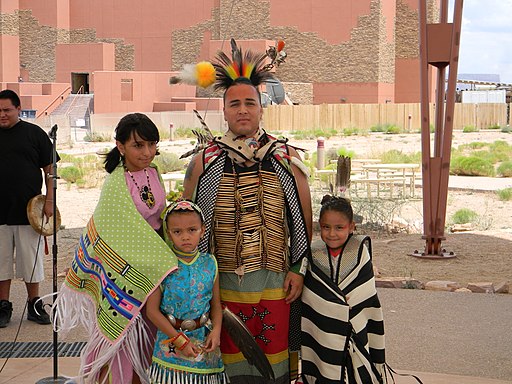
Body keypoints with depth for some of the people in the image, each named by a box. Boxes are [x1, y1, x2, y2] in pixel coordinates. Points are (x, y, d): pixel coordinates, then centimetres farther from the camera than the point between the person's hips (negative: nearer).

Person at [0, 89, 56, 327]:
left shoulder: (34, 133, 2)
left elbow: (49, 169, 3)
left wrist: (49, 200, -5)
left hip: (28, 210, -2)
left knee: (31, 260, 6)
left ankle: (34, 304, 18)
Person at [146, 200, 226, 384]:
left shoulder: (209, 263, 0)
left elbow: (216, 304, 6)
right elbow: (152, 310, -10)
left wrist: (216, 330, -12)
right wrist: (179, 340, -14)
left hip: (204, 338, 2)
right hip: (171, 338, -2)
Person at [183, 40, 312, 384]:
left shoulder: (287, 161, 3)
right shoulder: (204, 162, 2)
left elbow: (305, 221, 8)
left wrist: (299, 269, 2)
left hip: (275, 282, 0)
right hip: (222, 283, 0)